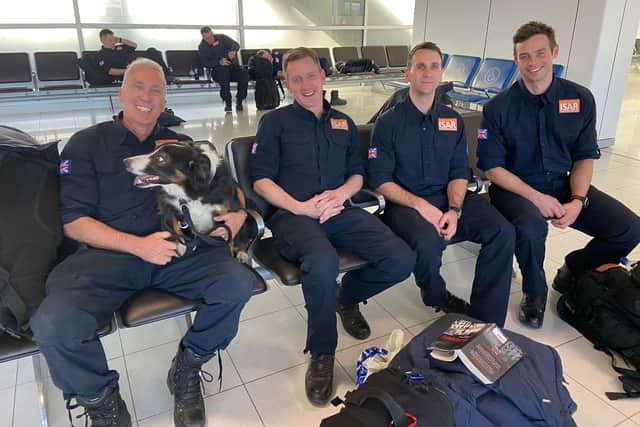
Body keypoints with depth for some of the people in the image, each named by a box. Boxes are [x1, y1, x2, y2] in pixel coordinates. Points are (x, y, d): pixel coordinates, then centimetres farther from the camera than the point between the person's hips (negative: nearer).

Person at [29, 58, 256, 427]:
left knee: (239, 283, -27)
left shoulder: (181, 145, 19)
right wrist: (139, 245, -12)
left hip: (178, 250, 2)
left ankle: (187, 369, 2)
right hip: (107, 255, -1)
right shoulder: (87, 144, 11)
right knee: (53, 324, -31)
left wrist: (237, 211, -4)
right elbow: (74, 222, 2)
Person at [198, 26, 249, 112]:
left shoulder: (222, 37, 5)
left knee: (244, 74, -30)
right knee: (224, 72, -39)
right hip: (217, 69, -2)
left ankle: (239, 102, -15)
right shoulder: (202, 47, 4)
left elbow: (236, 44, -8)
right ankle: (227, 103, -29)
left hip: (233, 66, 2)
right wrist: (219, 62, -23)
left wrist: (233, 50, -34)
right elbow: (205, 63, -6)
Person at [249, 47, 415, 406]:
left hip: (339, 211, 5)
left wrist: (340, 194, -5)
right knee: (323, 262, -39)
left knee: (402, 260, -18)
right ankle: (322, 353, -11)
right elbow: (261, 179, 0)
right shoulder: (275, 122, 7)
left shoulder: (344, 124, 20)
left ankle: (348, 297, 14)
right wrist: (301, 207, -14)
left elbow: (358, 174, 19)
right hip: (291, 214, -4)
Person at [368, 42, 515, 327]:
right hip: (404, 202, -4)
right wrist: (420, 204, -19)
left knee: (502, 232, -19)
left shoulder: (453, 121, 12)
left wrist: (454, 210, -12)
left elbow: (459, 173, 8)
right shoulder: (388, 123, -1)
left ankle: (486, 321, -6)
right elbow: (380, 181, -6)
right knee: (428, 241, -35)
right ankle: (437, 298, 1)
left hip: (448, 196, 4)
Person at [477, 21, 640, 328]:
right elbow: (492, 167, -10)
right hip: (515, 187, -4)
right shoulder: (499, 107, -9)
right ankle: (534, 292, -4)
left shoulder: (580, 99, 1)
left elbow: (585, 157, 5)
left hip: (564, 184, 4)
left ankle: (574, 270, 18)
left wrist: (577, 201, -12)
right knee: (531, 227, -36)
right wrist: (535, 196, -21)